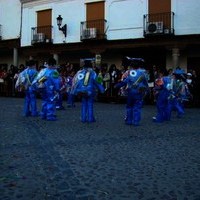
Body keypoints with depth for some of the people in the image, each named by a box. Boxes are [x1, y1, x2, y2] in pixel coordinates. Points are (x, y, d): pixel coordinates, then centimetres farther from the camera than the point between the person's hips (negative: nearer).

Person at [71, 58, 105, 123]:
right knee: (90, 105, 3)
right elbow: (97, 82, -7)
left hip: (82, 92, 3)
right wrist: (102, 89, 2)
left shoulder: (80, 72, 0)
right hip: (90, 92, -3)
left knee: (84, 104, 10)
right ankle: (90, 118, 3)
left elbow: (75, 81, 2)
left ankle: (83, 118, 11)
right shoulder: (93, 73, -7)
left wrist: (74, 91, 9)